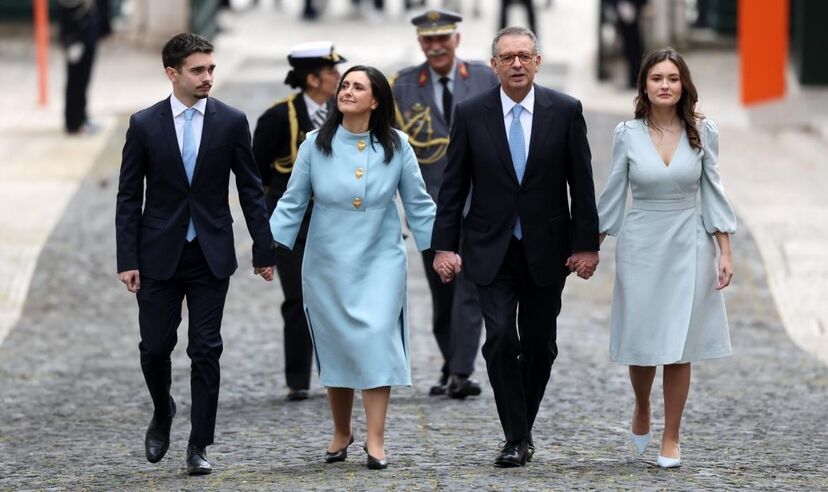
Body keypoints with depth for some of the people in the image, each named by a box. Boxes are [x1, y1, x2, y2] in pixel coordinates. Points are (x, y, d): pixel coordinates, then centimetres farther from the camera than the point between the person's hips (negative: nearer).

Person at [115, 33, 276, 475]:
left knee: (206, 351, -1)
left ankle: (199, 446, 6)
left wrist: (264, 250, 2)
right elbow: (128, 198, 0)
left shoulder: (231, 122, -1)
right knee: (155, 346, 4)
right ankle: (162, 413, 33)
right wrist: (128, 261, -5)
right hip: (159, 255, 0)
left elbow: (250, 190, 4)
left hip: (211, 256, 0)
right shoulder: (144, 124, -2)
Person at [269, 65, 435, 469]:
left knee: (376, 339, -13)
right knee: (335, 345, 7)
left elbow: (418, 203, 3)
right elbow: (293, 202, 1)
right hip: (327, 263, 1)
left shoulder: (396, 146, -3)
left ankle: (375, 440, -11)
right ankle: (341, 433, 24)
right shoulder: (316, 145, -3)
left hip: (380, 260, -1)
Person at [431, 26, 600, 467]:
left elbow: (582, 183, 0)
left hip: (546, 249, 1)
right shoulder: (471, 113, -2)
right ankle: (517, 438, -5)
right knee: (501, 339, -12)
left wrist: (587, 244, -3)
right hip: (492, 250, -1)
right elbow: (453, 185, 0)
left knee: (539, 346, 6)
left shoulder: (565, 111, -2)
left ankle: (521, 429, 23)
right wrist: (444, 245, -5)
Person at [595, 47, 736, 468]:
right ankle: (641, 409, 34)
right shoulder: (628, 134, -2)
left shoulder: (702, 133, -1)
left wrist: (725, 253, -1)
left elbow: (712, 193, 2)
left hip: (687, 246, 0)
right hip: (640, 245, 0)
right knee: (641, 339, 3)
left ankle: (671, 439, 10)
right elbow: (614, 194, 4)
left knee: (679, 347, 0)